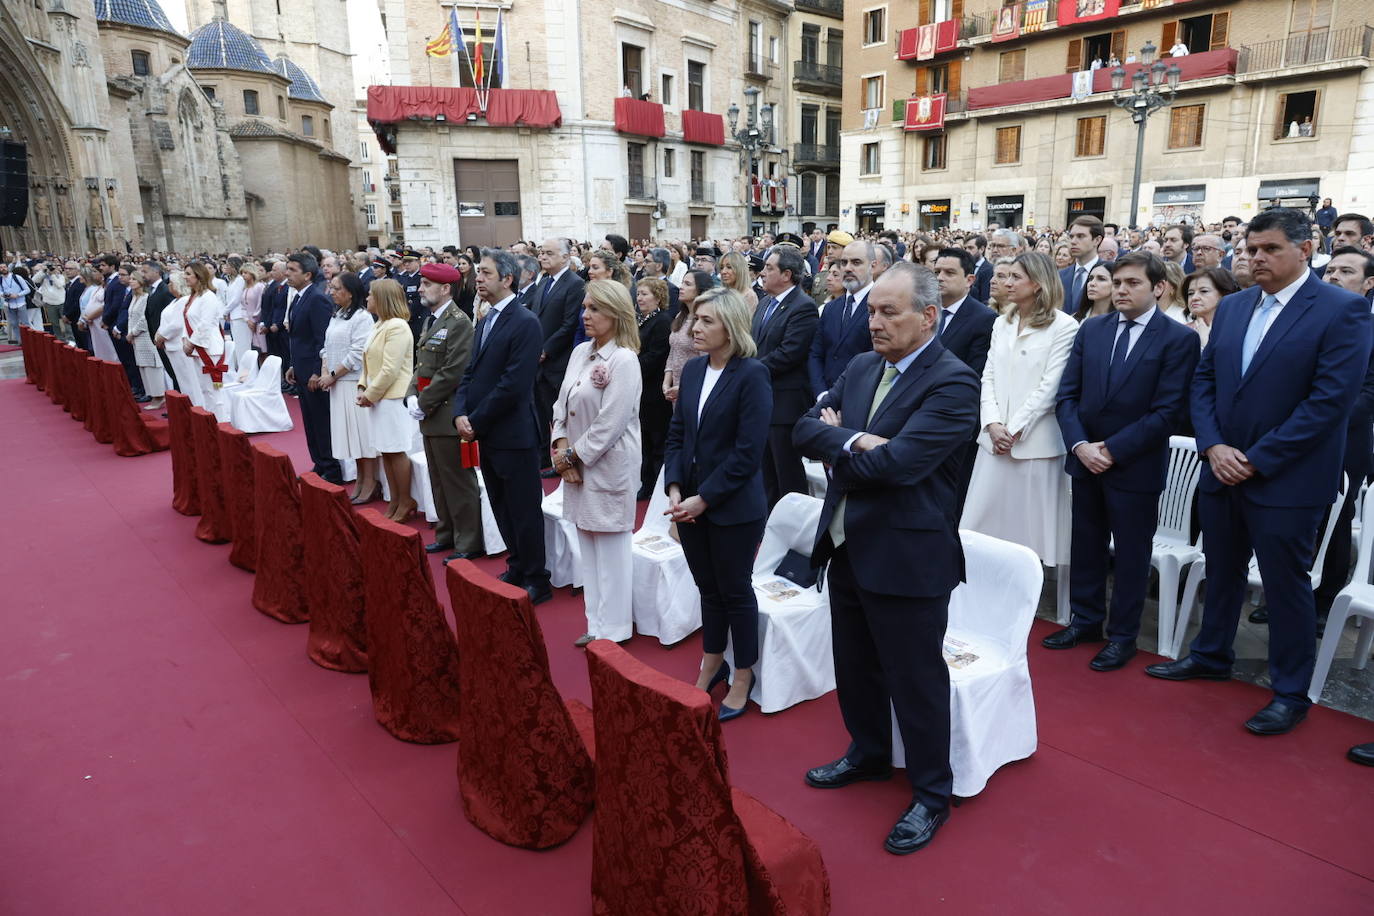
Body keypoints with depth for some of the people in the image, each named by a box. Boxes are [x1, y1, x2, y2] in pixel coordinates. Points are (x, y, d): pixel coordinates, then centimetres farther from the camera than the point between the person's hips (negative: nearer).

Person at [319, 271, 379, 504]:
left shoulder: (362, 317, -12)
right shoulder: (336, 316, 15)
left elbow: (357, 354, -17)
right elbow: (327, 347, 17)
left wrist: (333, 376, -13)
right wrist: (325, 372, 0)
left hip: (356, 382, -8)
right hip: (338, 383, 8)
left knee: (363, 431, -3)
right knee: (350, 431, 12)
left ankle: (370, 484, 5)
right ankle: (360, 480, 21)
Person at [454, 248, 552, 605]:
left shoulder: (525, 323, -15)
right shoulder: (486, 322, 13)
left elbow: (513, 384, -21)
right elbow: (471, 373, 13)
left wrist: (475, 421, -15)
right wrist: (460, 414, -3)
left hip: (514, 435, -8)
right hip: (487, 435, 8)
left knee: (524, 511, 2)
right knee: (502, 509, 17)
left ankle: (536, 582, 16)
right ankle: (517, 568, 33)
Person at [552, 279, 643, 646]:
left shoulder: (623, 361, -15)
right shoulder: (580, 352, 9)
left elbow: (609, 424, -19)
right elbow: (562, 405, 11)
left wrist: (573, 456, -12)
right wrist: (561, 445, -3)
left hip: (609, 466, -8)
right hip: (577, 465, 8)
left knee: (611, 547, 2)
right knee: (588, 545, 14)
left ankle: (614, 629, 16)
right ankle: (597, 623, 27)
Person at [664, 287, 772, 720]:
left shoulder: (752, 375, -14)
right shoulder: (692, 369, 5)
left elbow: (748, 452, -18)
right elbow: (676, 433, 8)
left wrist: (704, 499, -17)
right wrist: (674, 488, -5)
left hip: (733, 507, -5)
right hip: (690, 502, 6)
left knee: (735, 590, 9)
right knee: (708, 588, 18)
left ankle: (743, 678, 27)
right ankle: (711, 665, 37)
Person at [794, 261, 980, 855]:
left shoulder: (953, 383, -18)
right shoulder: (861, 367, 7)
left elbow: (896, 462, -28)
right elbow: (807, 428, 0)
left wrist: (836, 447, -11)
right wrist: (853, 441, -19)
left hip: (907, 556, -7)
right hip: (847, 545, 8)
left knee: (915, 678, 8)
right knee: (855, 665, 23)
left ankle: (931, 793, 29)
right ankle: (868, 754, 46)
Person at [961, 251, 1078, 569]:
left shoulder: (1064, 326, -5)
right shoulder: (1002, 324, 14)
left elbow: (1050, 386, -11)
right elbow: (988, 376, 9)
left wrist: (1014, 429, -13)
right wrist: (993, 424, -5)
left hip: (1034, 442, -5)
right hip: (995, 438, 6)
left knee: (1029, 528, 2)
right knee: (985, 521, 7)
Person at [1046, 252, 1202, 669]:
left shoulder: (1179, 339, -9)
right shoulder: (1091, 329, 5)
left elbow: (1169, 412, -14)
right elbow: (1067, 394, 2)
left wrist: (1112, 449, -16)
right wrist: (1079, 444, -12)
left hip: (1136, 466, -4)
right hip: (1084, 459, 4)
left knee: (1130, 553, 8)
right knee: (1085, 544, 15)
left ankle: (1122, 635, 23)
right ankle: (1086, 620, 32)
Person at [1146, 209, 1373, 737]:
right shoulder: (1232, 307, 8)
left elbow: (1331, 400, -17)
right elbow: (1203, 380, 7)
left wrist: (1257, 460, -17)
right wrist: (1213, 446, -7)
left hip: (1286, 479, -5)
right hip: (1222, 470, 6)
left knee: (1286, 586, 6)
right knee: (1222, 571, 19)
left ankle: (1290, 693, 23)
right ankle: (1211, 656, 38)